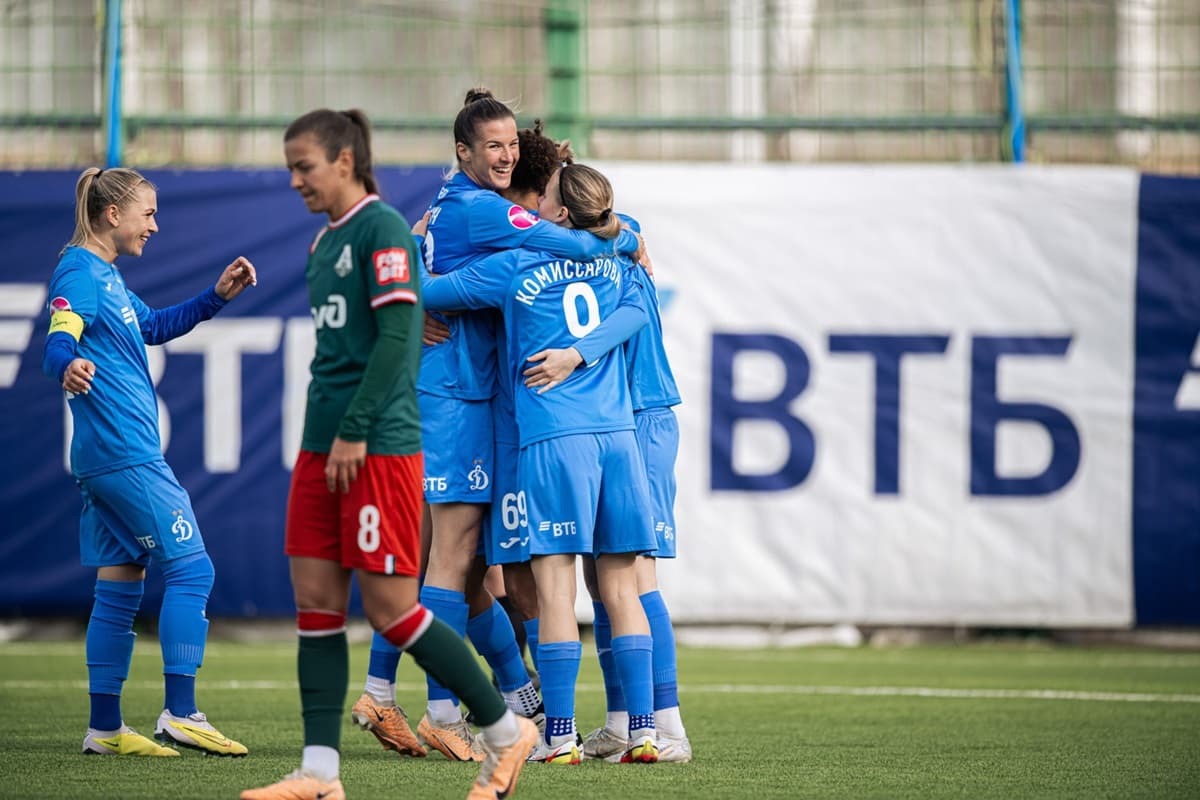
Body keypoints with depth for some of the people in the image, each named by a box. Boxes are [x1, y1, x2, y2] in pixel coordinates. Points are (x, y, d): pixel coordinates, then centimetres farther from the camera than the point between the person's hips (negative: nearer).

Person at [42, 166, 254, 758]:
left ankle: (105, 727, 12)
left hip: (106, 461, 10)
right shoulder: (80, 273, -11)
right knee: (190, 568, -9)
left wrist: (217, 297, 24)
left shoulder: (106, 276, 19)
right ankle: (180, 714, -12)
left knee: (120, 586, 10)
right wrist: (69, 367, -49)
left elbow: (153, 327, 34)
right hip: (126, 456, -10)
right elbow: (58, 341, -26)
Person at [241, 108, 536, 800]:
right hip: (323, 446, 9)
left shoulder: (384, 229, -10)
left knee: (389, 607, -6)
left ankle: (506, 731, 8)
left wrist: (354, 431, -18)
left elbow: (395, 337, -16)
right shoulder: (324, 242, 16)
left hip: (379, 448, -9)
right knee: (316, 601, 3)